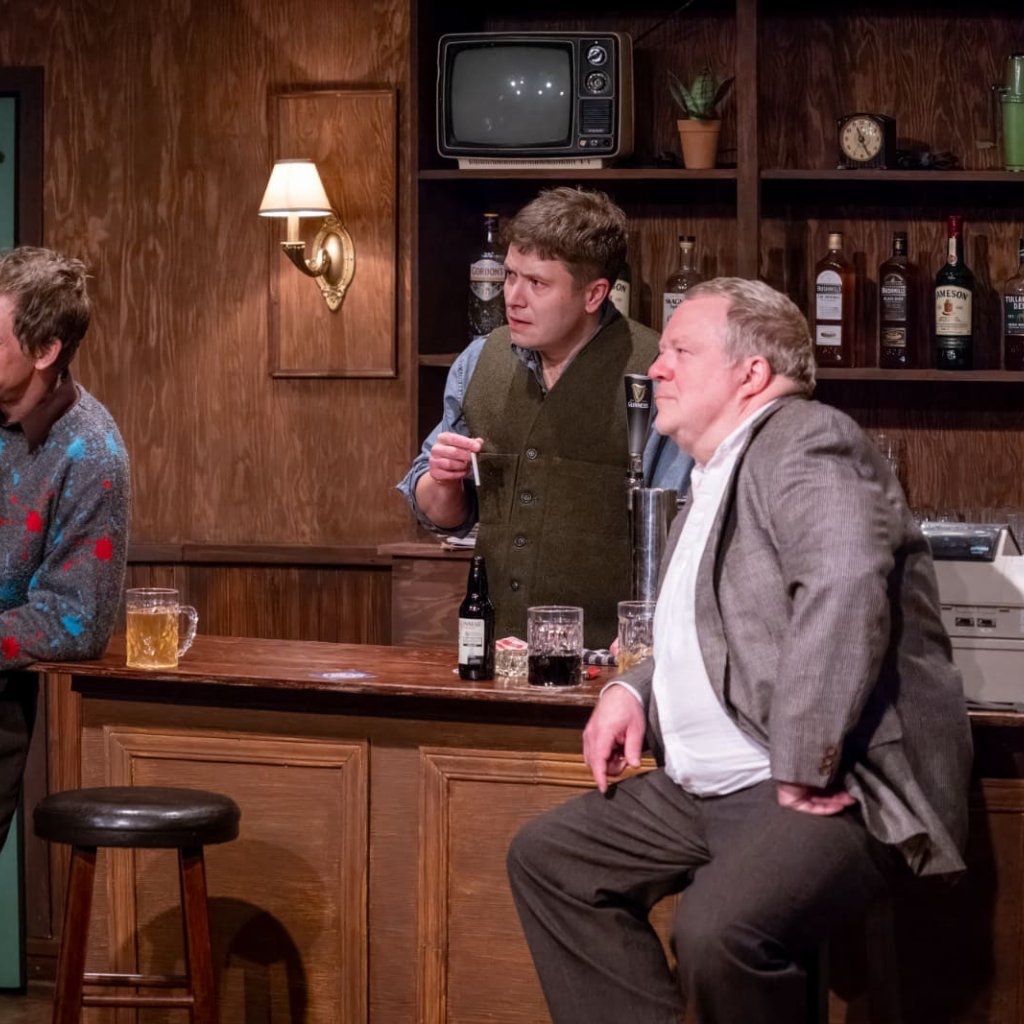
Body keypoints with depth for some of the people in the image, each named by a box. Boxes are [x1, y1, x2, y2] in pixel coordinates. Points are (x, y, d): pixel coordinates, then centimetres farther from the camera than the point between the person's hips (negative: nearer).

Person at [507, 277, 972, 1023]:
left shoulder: (807, 443, -12)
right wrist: (634, 691, 9)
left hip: (833, 792, -11)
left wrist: (803, 773, -28)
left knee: (719, 930, -33)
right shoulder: (716, 476, 19)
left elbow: (846, 587, -29)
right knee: (546, 857, 14)